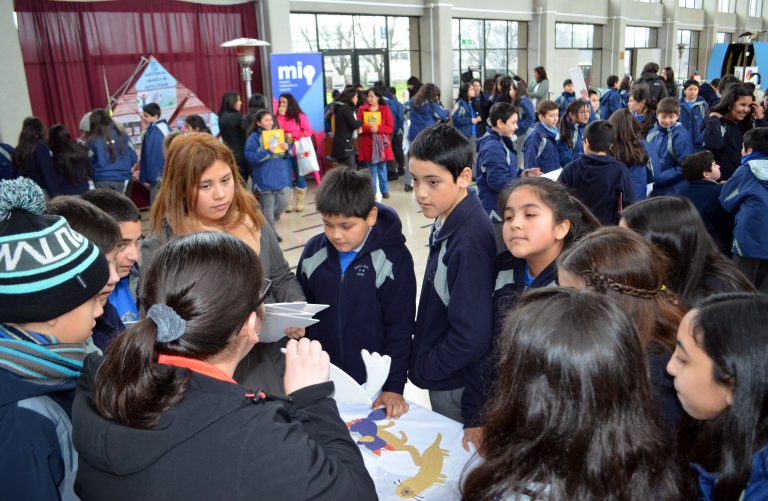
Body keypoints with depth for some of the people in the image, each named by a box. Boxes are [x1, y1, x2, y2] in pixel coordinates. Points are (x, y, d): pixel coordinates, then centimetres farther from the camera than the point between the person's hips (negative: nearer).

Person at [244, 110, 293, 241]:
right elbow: (250, 157, -17)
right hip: (265, 179, -5)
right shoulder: (254, 138, -6)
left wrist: (287, 149, -8)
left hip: (281, 176, 5)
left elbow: (288, 155, 15)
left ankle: (268, 222, 32)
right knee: (268, 207, 3)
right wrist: (267, 152, -24)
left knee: (284, 202, 4)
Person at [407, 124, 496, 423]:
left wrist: (420, 368, -14)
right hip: (441, 379, 8)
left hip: (458, 385, -8)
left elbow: (471, 337, -27)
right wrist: (422, 358, 6)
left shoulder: (471, 239, -28)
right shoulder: (445, 223, -2)